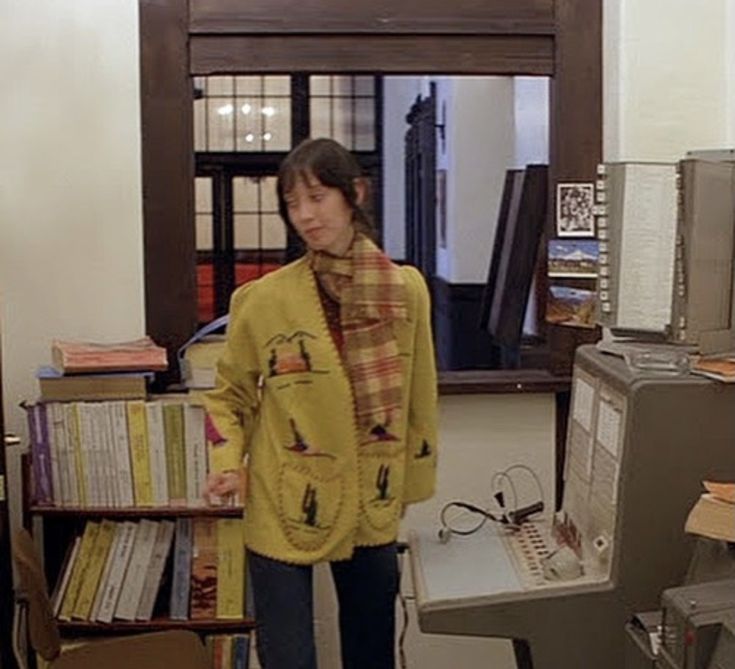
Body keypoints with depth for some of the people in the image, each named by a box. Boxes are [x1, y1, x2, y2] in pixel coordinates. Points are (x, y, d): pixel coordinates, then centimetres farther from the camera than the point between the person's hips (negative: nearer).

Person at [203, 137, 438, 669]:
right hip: (284, 513, -2)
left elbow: (419, 397, 6)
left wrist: (411, 483, 10)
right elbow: (230, 394, 3)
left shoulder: (405, 290, -3)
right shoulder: (264, 298, -10)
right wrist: (228, 462, -12)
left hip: (371, 512, 3)